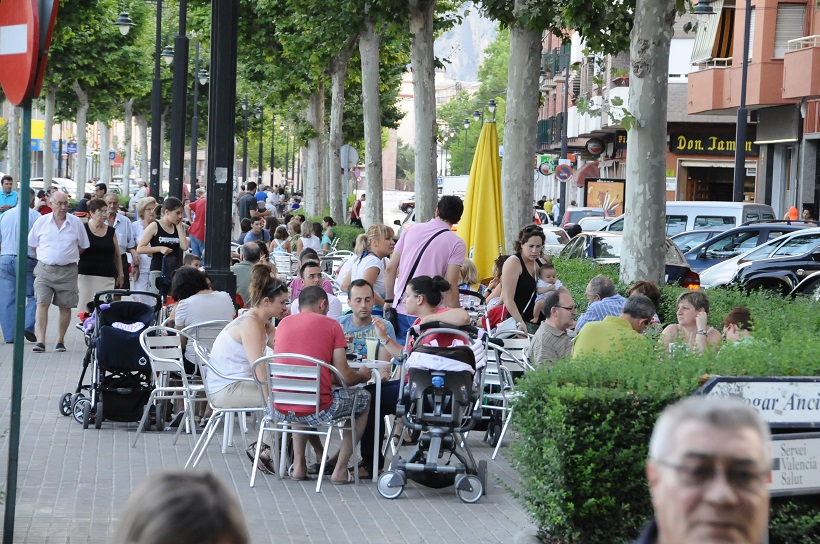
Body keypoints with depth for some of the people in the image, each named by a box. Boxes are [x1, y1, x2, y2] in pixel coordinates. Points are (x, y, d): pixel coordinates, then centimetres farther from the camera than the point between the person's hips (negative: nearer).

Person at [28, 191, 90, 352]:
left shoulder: (76, 223, 2)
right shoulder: (41, 222, 2)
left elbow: (83, 246, 12)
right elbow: (32, 244, 12)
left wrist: (69, 256, 9)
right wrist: (47, 255, 8)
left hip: (67, 271, 0)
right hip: (44, 269, 0)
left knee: (65, 307, 5)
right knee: (42, 304, -11)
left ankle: (60, 341, 16)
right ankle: (40, 341, -13)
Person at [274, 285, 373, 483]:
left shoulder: (284, 322, 13)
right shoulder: (330, 324, 1)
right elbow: (344, 377, -4)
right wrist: (362, 376, 20)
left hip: (280, 408, 5)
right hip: (315, 410, -5)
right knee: (364, 398, 22)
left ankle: (299, 465, 29)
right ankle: (340, 470, 17)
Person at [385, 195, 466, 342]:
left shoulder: (412, 230, 9)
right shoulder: (457, 244, -4)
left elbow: (390, 269, 9)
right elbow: (450, 287, -12)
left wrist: (389, 300, 20)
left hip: (400, 310, 4)